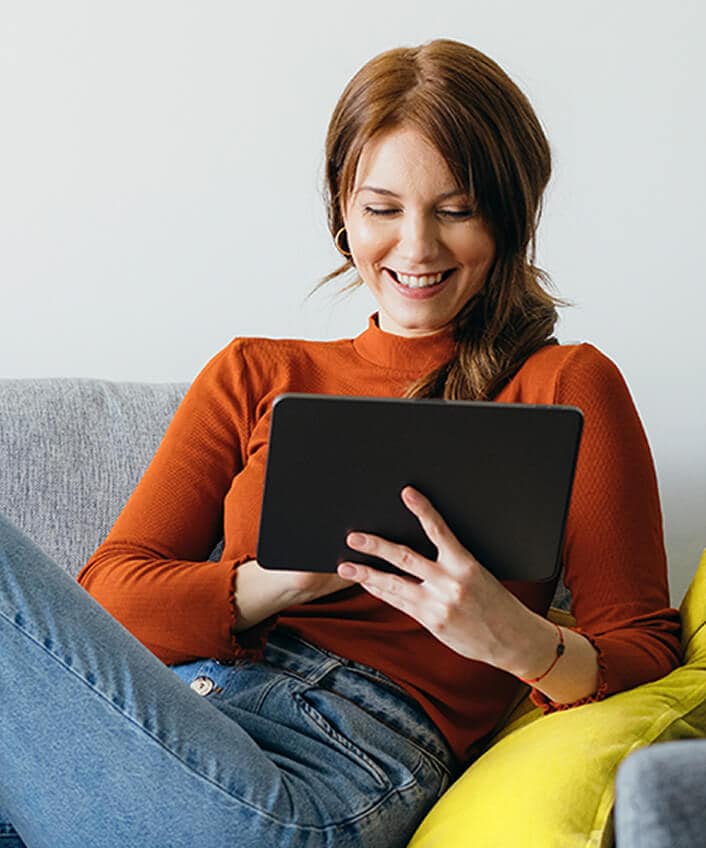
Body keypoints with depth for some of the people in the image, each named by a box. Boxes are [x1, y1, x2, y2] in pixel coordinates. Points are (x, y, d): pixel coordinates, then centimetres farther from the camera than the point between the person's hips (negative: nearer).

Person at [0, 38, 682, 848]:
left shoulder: (565, 386, 9)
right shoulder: (254, 376, 19)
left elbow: (645, 655, 4)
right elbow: (110, 596, 7)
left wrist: (518, 641, -18)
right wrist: (288, 578, -11)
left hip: (343, 762, -4)